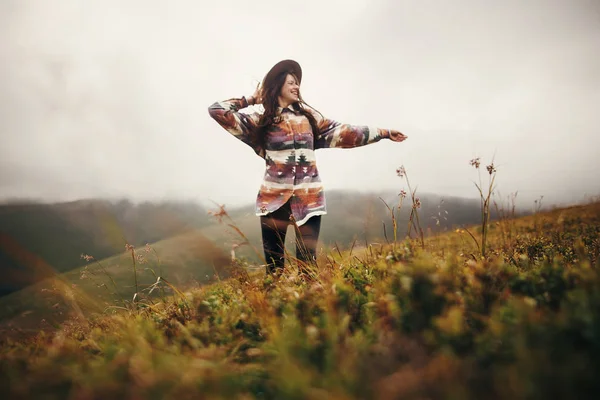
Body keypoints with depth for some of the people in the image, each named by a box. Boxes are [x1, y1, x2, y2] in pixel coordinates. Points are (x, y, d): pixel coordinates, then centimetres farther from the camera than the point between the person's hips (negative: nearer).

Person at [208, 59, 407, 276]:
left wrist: (382, 133, 13)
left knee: (307, 263, -1)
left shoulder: (307, 115, 14)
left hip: (308, 199, 2)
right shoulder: (259, 121, 4)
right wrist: (251, 99, 8)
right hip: (274, 198, -2)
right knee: (273, 266, 3)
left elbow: (340, 132, 14)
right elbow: (217, 111, 1)